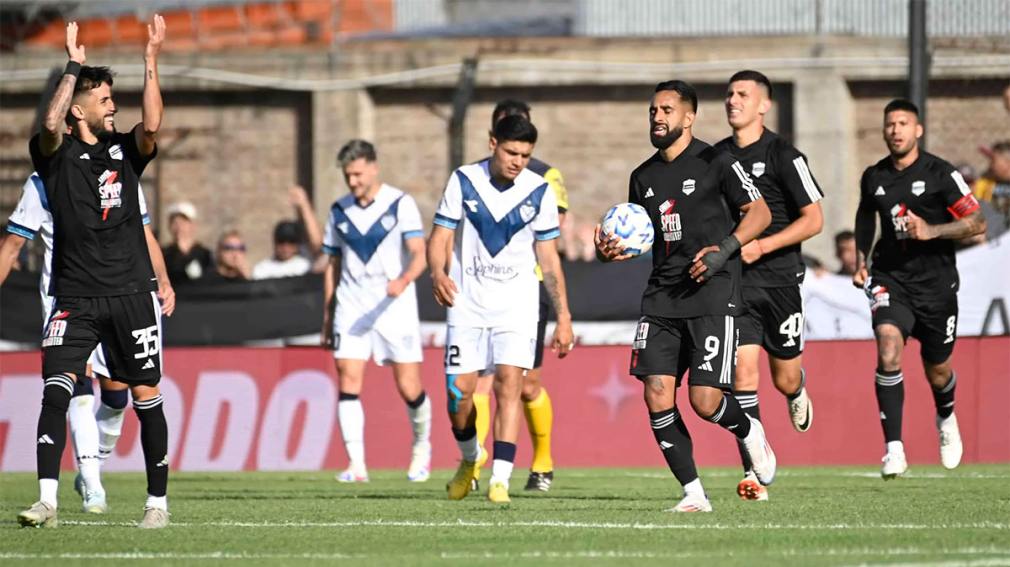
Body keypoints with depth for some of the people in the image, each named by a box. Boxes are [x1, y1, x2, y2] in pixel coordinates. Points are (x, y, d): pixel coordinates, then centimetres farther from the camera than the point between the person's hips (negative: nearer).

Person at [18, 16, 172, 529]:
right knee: (55, 392, -15)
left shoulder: (124, 150, 9)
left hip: (131, 293, 2)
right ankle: (47, 501, -19)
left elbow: (152, 125, -11)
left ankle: (157, 501, 13)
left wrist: (151, 60, -14)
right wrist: (74, 66, -18)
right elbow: (51, 125, -20)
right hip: (75, 297, -2)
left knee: (146, 396, 3)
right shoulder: (56, 155, 2)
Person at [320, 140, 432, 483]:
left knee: (409, 388, 0)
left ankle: (422, 447, 28)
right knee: (348, 381, -12)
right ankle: (357, 464, -13)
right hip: (352, 308, 3)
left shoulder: (400, 204, -5)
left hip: (395, 306, -3)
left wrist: (404, 280, -35)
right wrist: (327, 317, 16)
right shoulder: (339, 211, 9)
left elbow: (419, 254, -14)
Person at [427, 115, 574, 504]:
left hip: (517, 304, -1)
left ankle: (500, 479, -20)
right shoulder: (464, 181, -3)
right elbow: (440, 237, -1)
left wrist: (563, 317, 4)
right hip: (467, 302, 1)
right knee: (459, 391, -2)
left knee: (509, 382, -17)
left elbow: (549, 257, 5)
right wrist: (438, 273, -24)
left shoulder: (539, 191, -1)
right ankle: (470, 459, 27)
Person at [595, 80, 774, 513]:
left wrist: (724, 249, -16)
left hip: (712, 294, -6)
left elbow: (759, 213, -2)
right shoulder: (644, 177, 15)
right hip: (662, 296, 6)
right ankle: (693, 493, 1)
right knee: (657, 394, -8)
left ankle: (748, 431, 23)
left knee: (704, 400, -13)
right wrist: (609, 250, 2)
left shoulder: (715, 163, -3)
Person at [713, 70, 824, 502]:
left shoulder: (783, 155, -6)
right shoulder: (715, 157, 8)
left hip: (778, 277, -3)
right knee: (743, 371, -11)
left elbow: (814, 219, -9)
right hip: (732, 282, 3)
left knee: (784, 378, 6)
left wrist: (762, 246, -18)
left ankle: (798, 391, 46)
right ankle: (753, 472, -12)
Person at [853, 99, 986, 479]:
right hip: (890, 279, 1)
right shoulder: (873, 177, 4)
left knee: (937, 370, 11)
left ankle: (946, 418, 48)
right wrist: (861, 259, 16)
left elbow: (977, 223, -9)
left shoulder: (941, 174, -8)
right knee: (888, 352, -22)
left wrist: (932, 231, -22)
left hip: (935, 281, -1)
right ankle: (894, 449, -22)